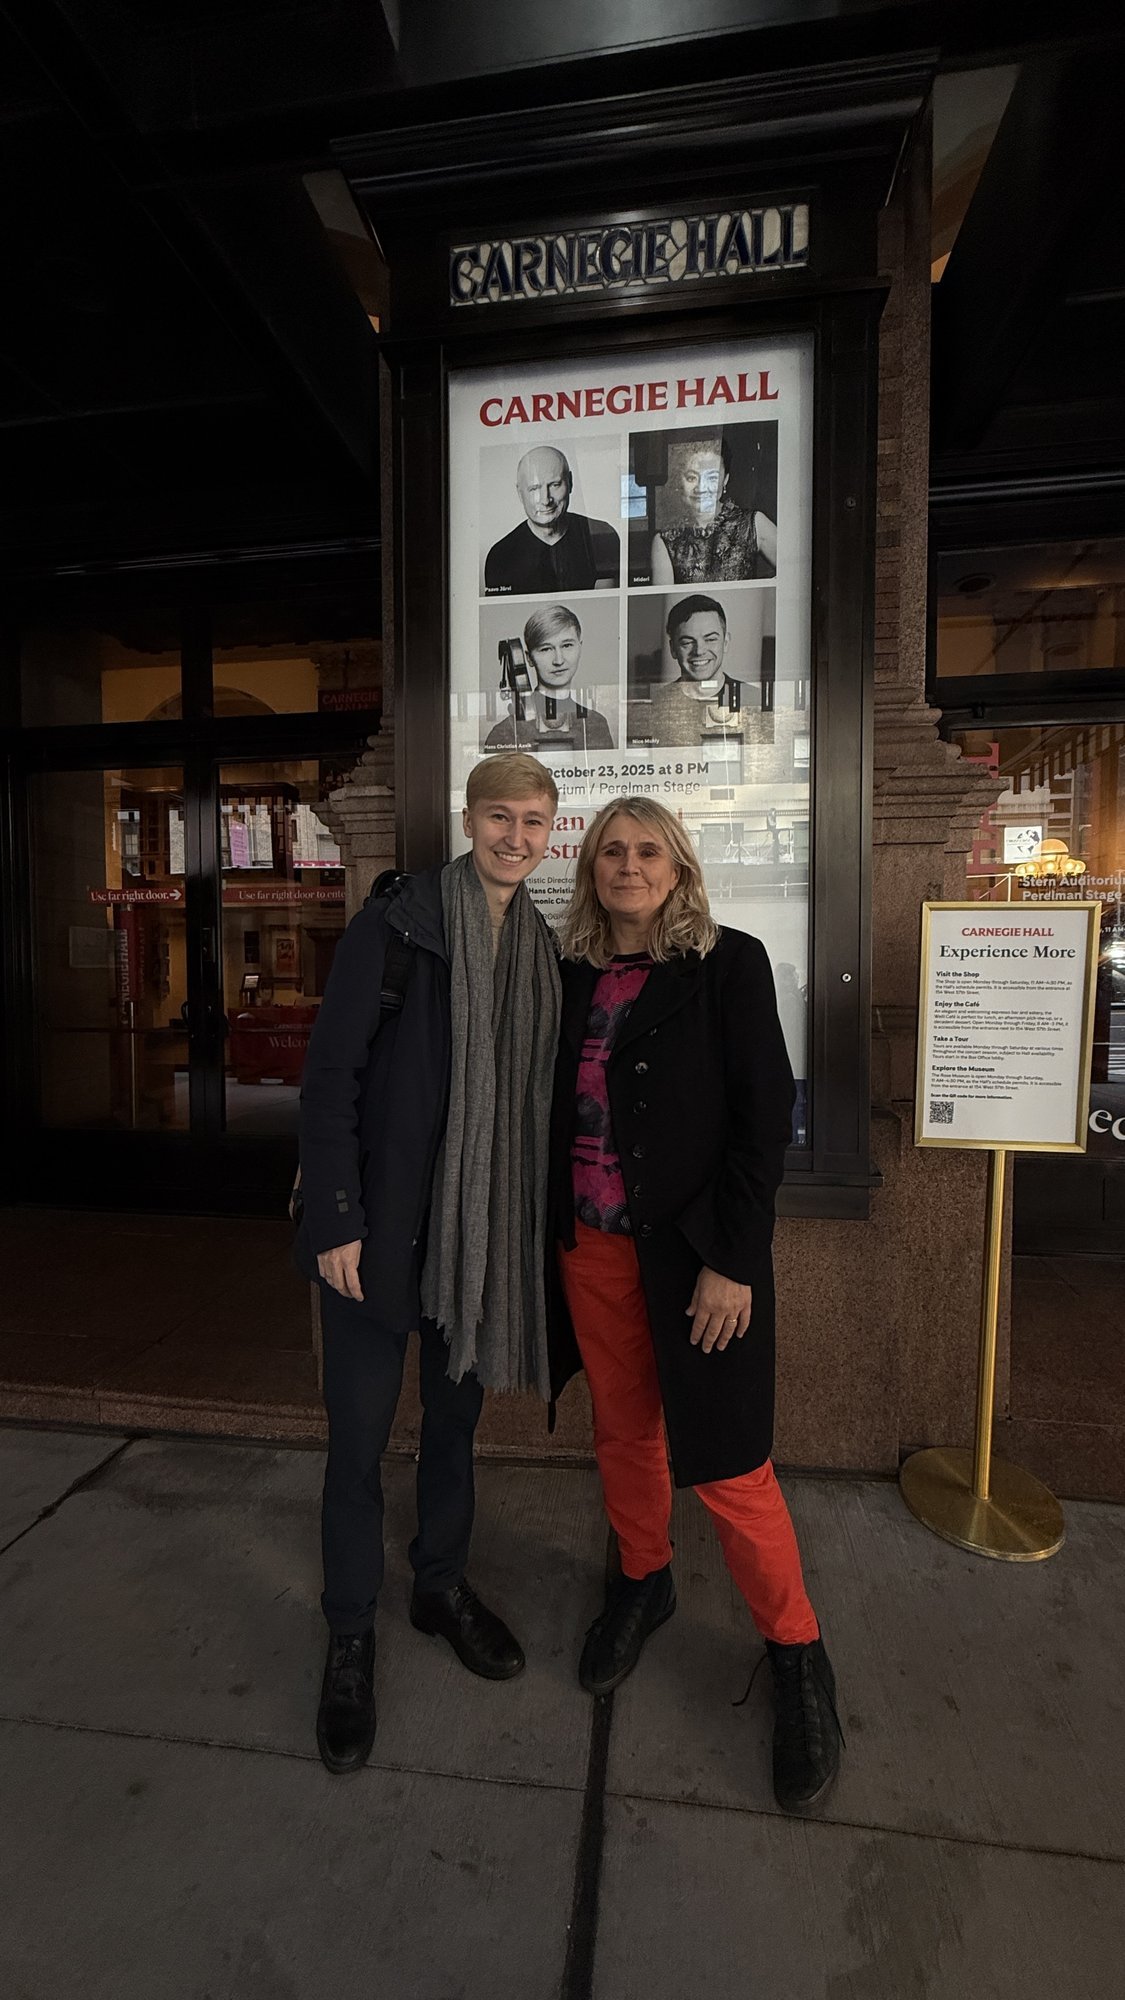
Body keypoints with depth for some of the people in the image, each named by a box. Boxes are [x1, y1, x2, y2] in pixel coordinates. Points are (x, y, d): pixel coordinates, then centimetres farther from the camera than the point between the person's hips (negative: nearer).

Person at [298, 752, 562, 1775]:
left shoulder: (542, 948, 6)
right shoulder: (396, 923, -10)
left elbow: (539, 1092, 9)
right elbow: (331, 1074, -11)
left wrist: (534, 1222, 8)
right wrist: (336, 1219, -14)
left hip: (483, 1228, 5)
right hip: (382, 1225, -4)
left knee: (457, 1417, 20)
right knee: (359, 1435, 9)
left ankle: (443, 1584, 45)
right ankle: (351, 1635, 34)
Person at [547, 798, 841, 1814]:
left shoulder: (728, 965, -7)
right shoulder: (571, 976, 5)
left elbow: (765, 1115, -10)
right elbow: (555, 1111, 9)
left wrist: (733, 1260, -14)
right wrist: (550, 1231, 5)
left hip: (693, 1252, -4)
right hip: (591, 1247, 4)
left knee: (725, 1464, 4)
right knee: (623, 1433, 19)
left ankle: (797, 1653, 30)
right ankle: (643, 1584, 46)